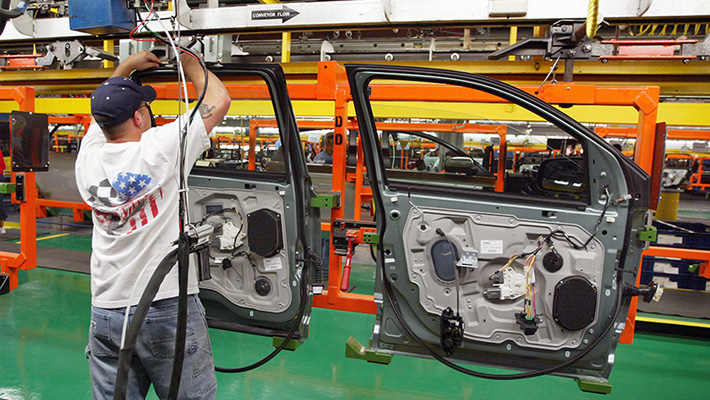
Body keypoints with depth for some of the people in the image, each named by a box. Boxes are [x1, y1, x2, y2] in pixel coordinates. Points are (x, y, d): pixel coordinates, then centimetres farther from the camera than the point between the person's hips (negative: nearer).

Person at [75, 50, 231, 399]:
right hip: (168, 309, -5)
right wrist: (189, 62, 15)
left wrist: (125, 67, 32)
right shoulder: (161, 147, -11)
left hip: (105, 314, 5)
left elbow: (105, 107, 27)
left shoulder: (89, 156, 4)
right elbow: (220, 100, 0)